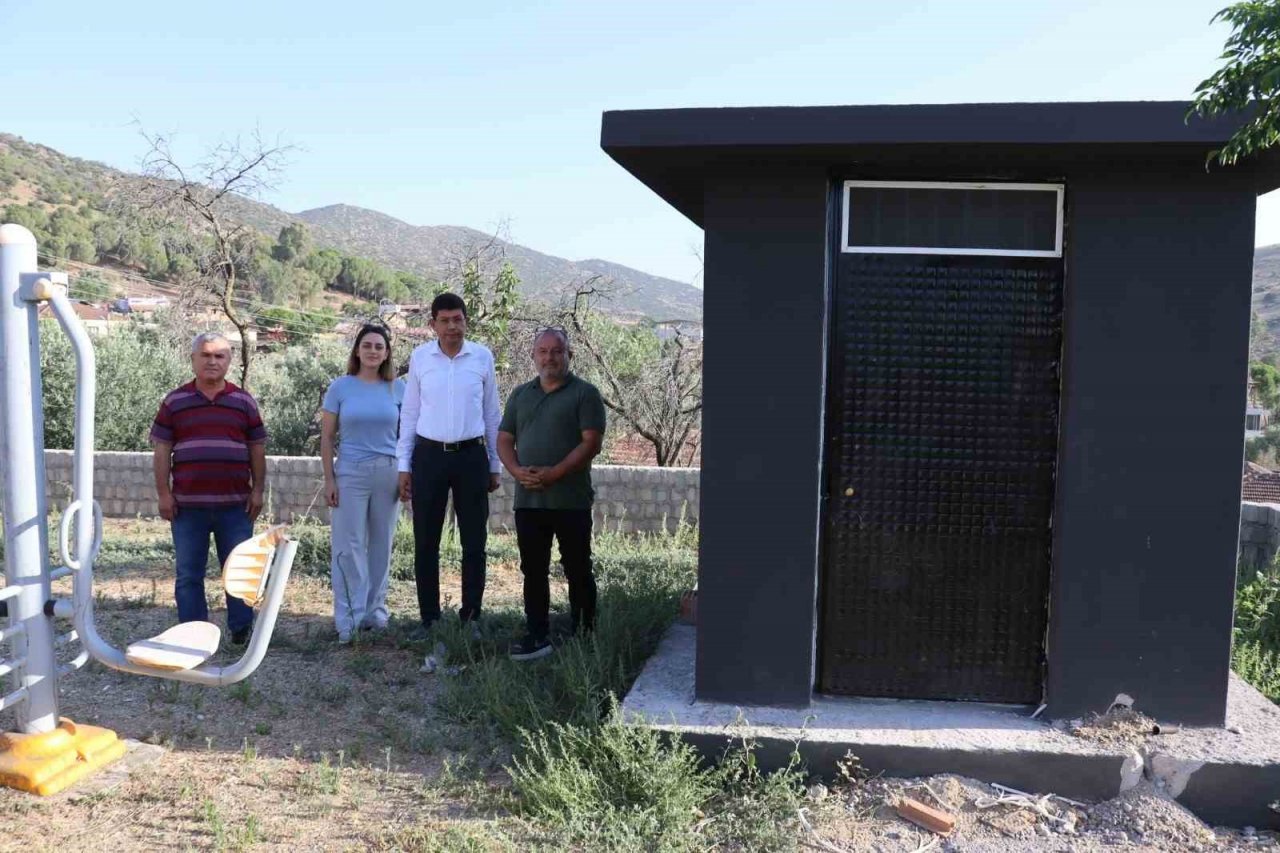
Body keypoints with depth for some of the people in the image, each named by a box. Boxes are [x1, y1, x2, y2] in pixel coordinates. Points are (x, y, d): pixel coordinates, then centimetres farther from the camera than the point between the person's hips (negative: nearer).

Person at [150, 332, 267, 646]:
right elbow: (162, 451, 5)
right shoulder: (174, 401, 6)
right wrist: (163, 494, -1)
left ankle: (242, 629, 14)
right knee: (189, 573, 6)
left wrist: (258, 491, 2)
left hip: (235, 504, 0)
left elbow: (257, 451, 8)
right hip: (188, 504, 0)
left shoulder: (244, 402, 8)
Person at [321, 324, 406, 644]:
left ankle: (375, 610, 22)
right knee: (349, 546, -1)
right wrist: (329, 479, -5)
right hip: (350, 473, -2)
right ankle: (349, 618, 4)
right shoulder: (340, 387, 0)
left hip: (388, 473, 2)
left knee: (381, 545, 10)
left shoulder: (398, 388, 5)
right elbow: (327, 437, 1)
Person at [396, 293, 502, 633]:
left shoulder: (482, 357, 2)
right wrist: (404, 466, 3)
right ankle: (429, 618, 15)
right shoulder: (419, 357, 2)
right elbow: (409, 413, 7)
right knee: (425, 543, 5)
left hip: (471, 456, 0)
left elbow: (492, 414, 8)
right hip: (428, 455, 0)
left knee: (474, 542, 3)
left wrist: (495, 465, 8)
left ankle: (471, 617, 14)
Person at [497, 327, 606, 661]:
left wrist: (554, 473, -19)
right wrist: (517, 471, -7)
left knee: (577, 570, 5)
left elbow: (591, 442, -11)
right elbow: (504, 439, 13)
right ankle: (537, 637, 15)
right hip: (528, 500, 5)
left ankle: (583, 638, 16)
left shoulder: (584, 393, -2)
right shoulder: (520, 394, 14)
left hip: (571, 500, -5)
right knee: (533, 571, 8)